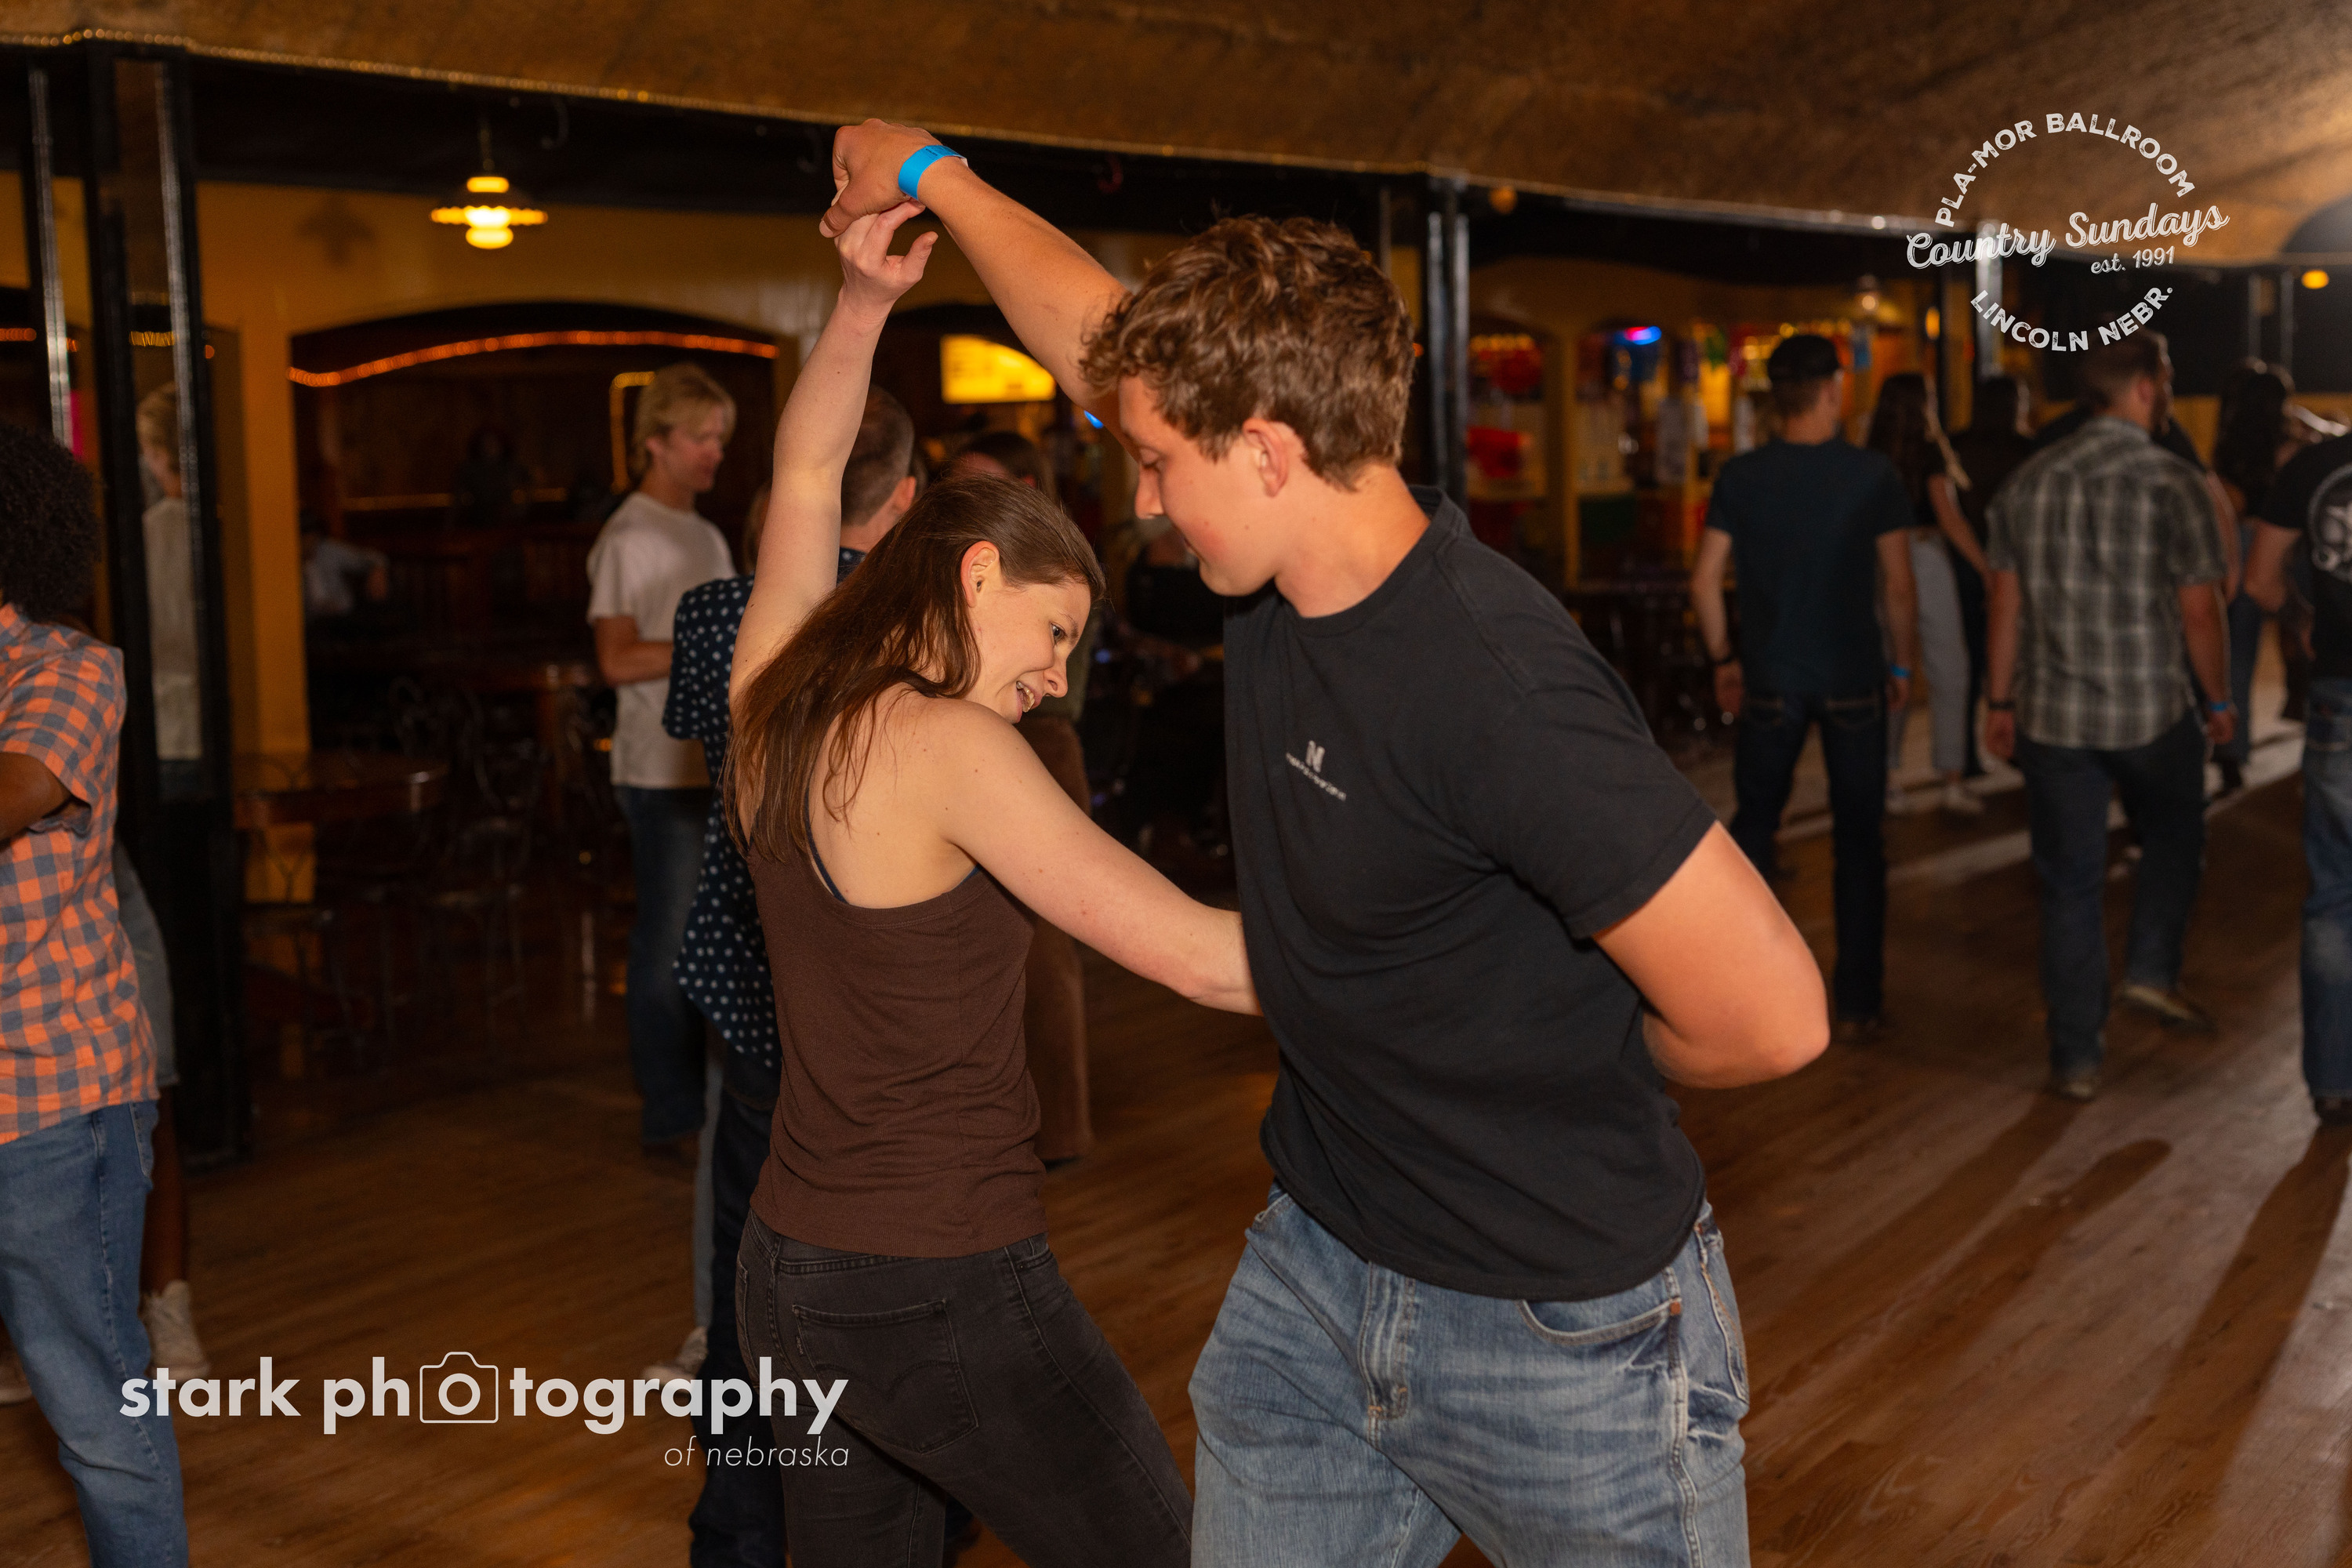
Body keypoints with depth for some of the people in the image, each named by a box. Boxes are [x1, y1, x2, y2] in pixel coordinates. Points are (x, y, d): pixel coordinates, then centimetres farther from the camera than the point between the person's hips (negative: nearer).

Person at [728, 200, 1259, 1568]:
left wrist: (862, 304, 9)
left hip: (793, 1274, 8)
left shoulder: (778, 707, 3)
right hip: (946, 1299, -8)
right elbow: (1191, 952, -21)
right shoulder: (945, 748, -18)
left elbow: (806, 475, 17)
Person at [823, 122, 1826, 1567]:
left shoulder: (1494, 689, -29)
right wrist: (936, 177, 25)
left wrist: (1566, 1064, -7)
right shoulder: (1288, 568, -5)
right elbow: (1093, 330, 13)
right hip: (1317, 1272, 8)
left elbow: (1772, 1020, -26)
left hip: (1562, 1336, -7)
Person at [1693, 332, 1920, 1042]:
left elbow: (1705, 581, -2)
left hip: (1769, 679, 1)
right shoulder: (1873, 475, -7)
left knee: (1752, 823, 17)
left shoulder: (1740, 477, -3)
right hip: (1853, 680, -1)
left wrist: (1724, 658, 10)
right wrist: (1905, 665, 7)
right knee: (1858, 839, 9)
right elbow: (1899, 588, -5)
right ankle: (1856, 1003, 13)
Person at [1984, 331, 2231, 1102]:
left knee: (2069, 885, 9)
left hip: (2052, 717, 3)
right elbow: (2199, 610, -9)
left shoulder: (2028, 481, 3)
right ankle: (2152, 967, 14)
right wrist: (2219, 699, 5)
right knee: (2173, 841, 26)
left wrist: (2000, 703, 14)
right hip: (2153, 712, -3)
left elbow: (2006, 605, 6)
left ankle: (2076, 1056, 12)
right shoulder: (2172, 482, -10)